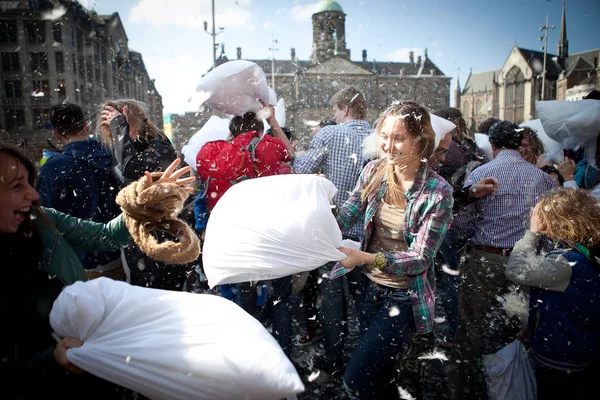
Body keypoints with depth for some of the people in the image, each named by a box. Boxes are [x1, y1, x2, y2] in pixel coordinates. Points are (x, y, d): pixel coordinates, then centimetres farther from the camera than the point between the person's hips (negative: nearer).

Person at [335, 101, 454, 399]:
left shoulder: (437, 192, -19)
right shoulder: (374, 171, -5)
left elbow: (420, 259, -20)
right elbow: (345, 217, -8)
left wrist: (366, 258, -32)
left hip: (405, 297, -5)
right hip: (371, 288, 5)